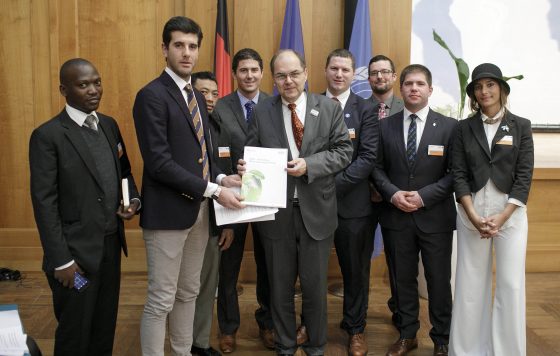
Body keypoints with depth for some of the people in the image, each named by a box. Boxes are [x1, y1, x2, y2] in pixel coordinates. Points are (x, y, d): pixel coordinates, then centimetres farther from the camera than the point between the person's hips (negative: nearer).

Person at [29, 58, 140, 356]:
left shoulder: (109, 125, 7)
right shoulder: (47, 135, -13)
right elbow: (44, 203, -14)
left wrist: (134, 200, -3)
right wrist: (61, 260, -16)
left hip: (111, 243, 6)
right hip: (76, 250, -6)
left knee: (106, 326, 18)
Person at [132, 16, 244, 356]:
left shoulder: (197, 95, 13)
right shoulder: (152, 95, -13)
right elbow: (159, 162, -21)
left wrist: (221, 177, -2)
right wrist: (213, 190, -20)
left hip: (200, 208, 8)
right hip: (169, 210, -8)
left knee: (189, 292, 19)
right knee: (161, 300, 2)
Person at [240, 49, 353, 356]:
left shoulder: (330, 108, 1)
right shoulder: (261, 112, 3)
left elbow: (343, 151, -4)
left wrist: (309, 165, -18)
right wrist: (246, 167, -20)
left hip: (316, 210, 0)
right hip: (276, 211, 1)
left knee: (315, 285, 13)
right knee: (280, 286, 14)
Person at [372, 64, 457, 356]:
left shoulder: (449, 126, -2)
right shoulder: (385, 126, 5)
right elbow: (377, 167, 6)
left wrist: (424, 196, -15)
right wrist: (392, 193, -12)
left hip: (435, 217, -2)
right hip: (396, 216, 2)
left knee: (439, 281, 8)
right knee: (403, 279, 13)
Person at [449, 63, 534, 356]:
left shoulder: (521, 126, 3)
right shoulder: (465, 127, 6)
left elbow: (524, 175, -3)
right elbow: (459, 174, 1)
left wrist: (501, 217, -13)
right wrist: (474, 216, -11)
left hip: (511, 212, -1)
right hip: (471, 212, 1)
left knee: (510, 285, 2)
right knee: (470, 284, 4)